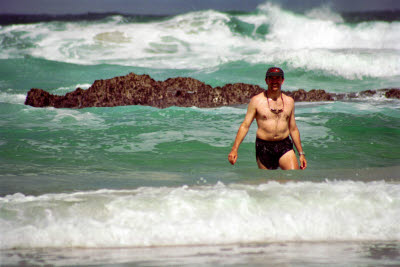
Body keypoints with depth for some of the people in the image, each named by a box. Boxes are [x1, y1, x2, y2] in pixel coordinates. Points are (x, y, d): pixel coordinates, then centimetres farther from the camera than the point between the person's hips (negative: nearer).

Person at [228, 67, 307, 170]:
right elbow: (245, 125, -1)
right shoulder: (256, 101, 0)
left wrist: (301, 153, 17)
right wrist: (234, 149, -9)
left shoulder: (289, 101, 11)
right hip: (264, 147, -2)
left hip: (285, 146, 2)